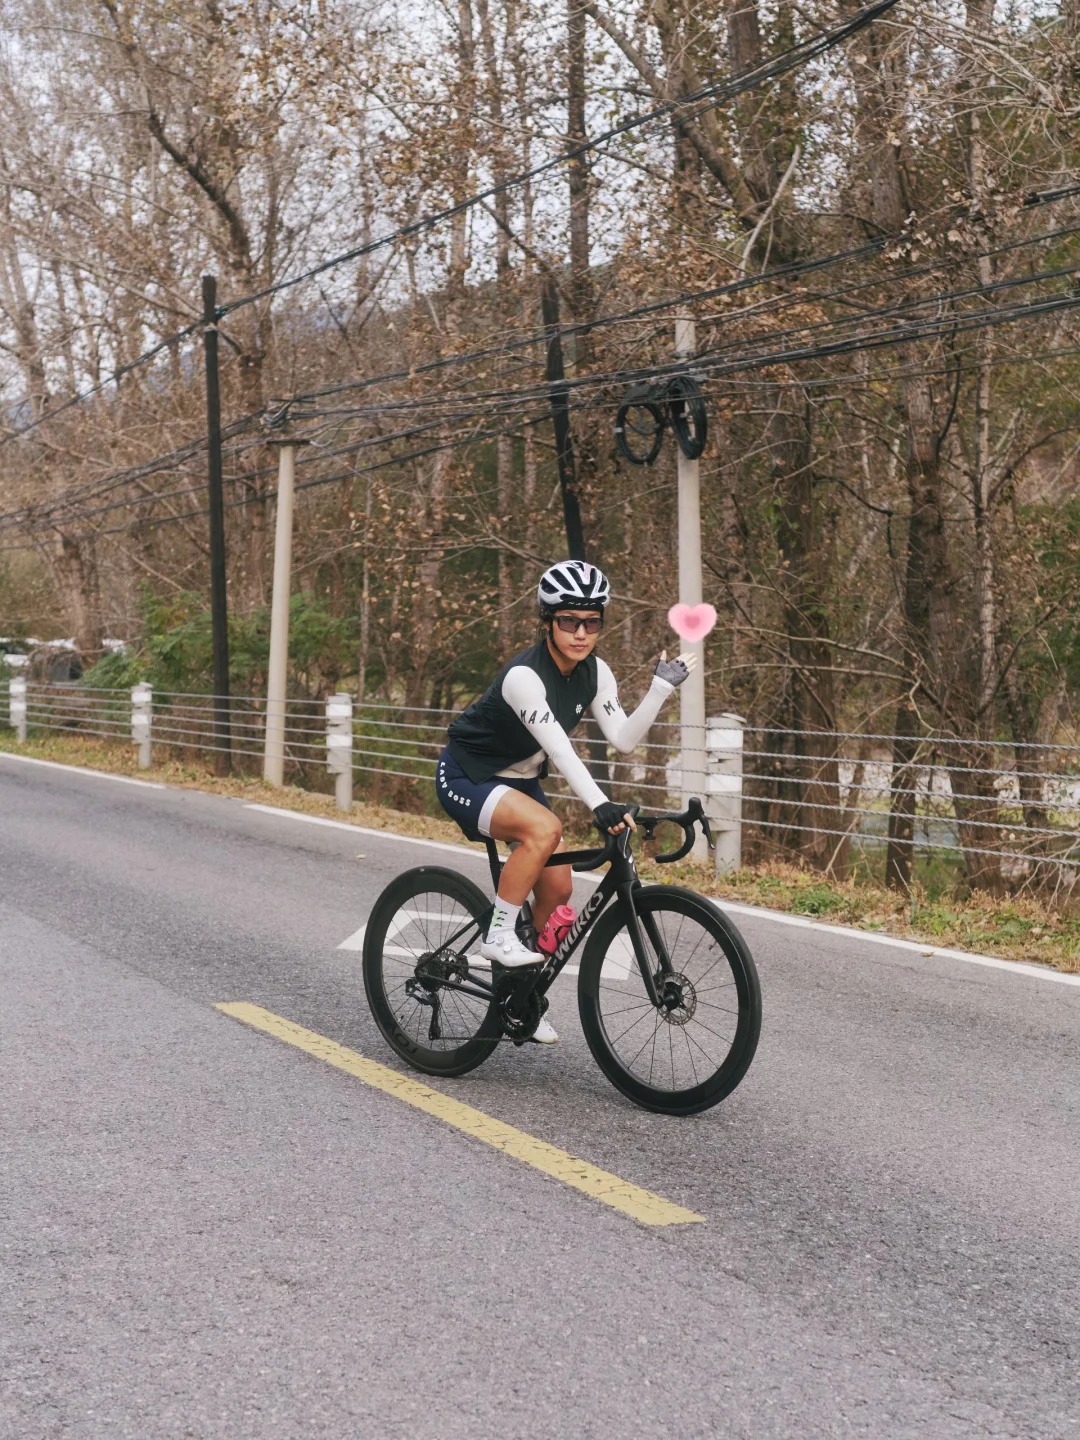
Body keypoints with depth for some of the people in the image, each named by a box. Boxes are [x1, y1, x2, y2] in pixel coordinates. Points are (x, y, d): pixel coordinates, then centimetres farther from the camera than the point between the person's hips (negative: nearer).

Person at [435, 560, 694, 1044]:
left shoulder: (595, 673, -6)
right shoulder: (524, 675, -29)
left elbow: (623, 740, -13)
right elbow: (559, 748, -39)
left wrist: (662, 687, -20)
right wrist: (599, 805, -49)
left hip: (519, 781, 8)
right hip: (466, 778, -8)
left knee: (557, 887, 0)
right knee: (544, 828, -34)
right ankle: (499, 936, -20)